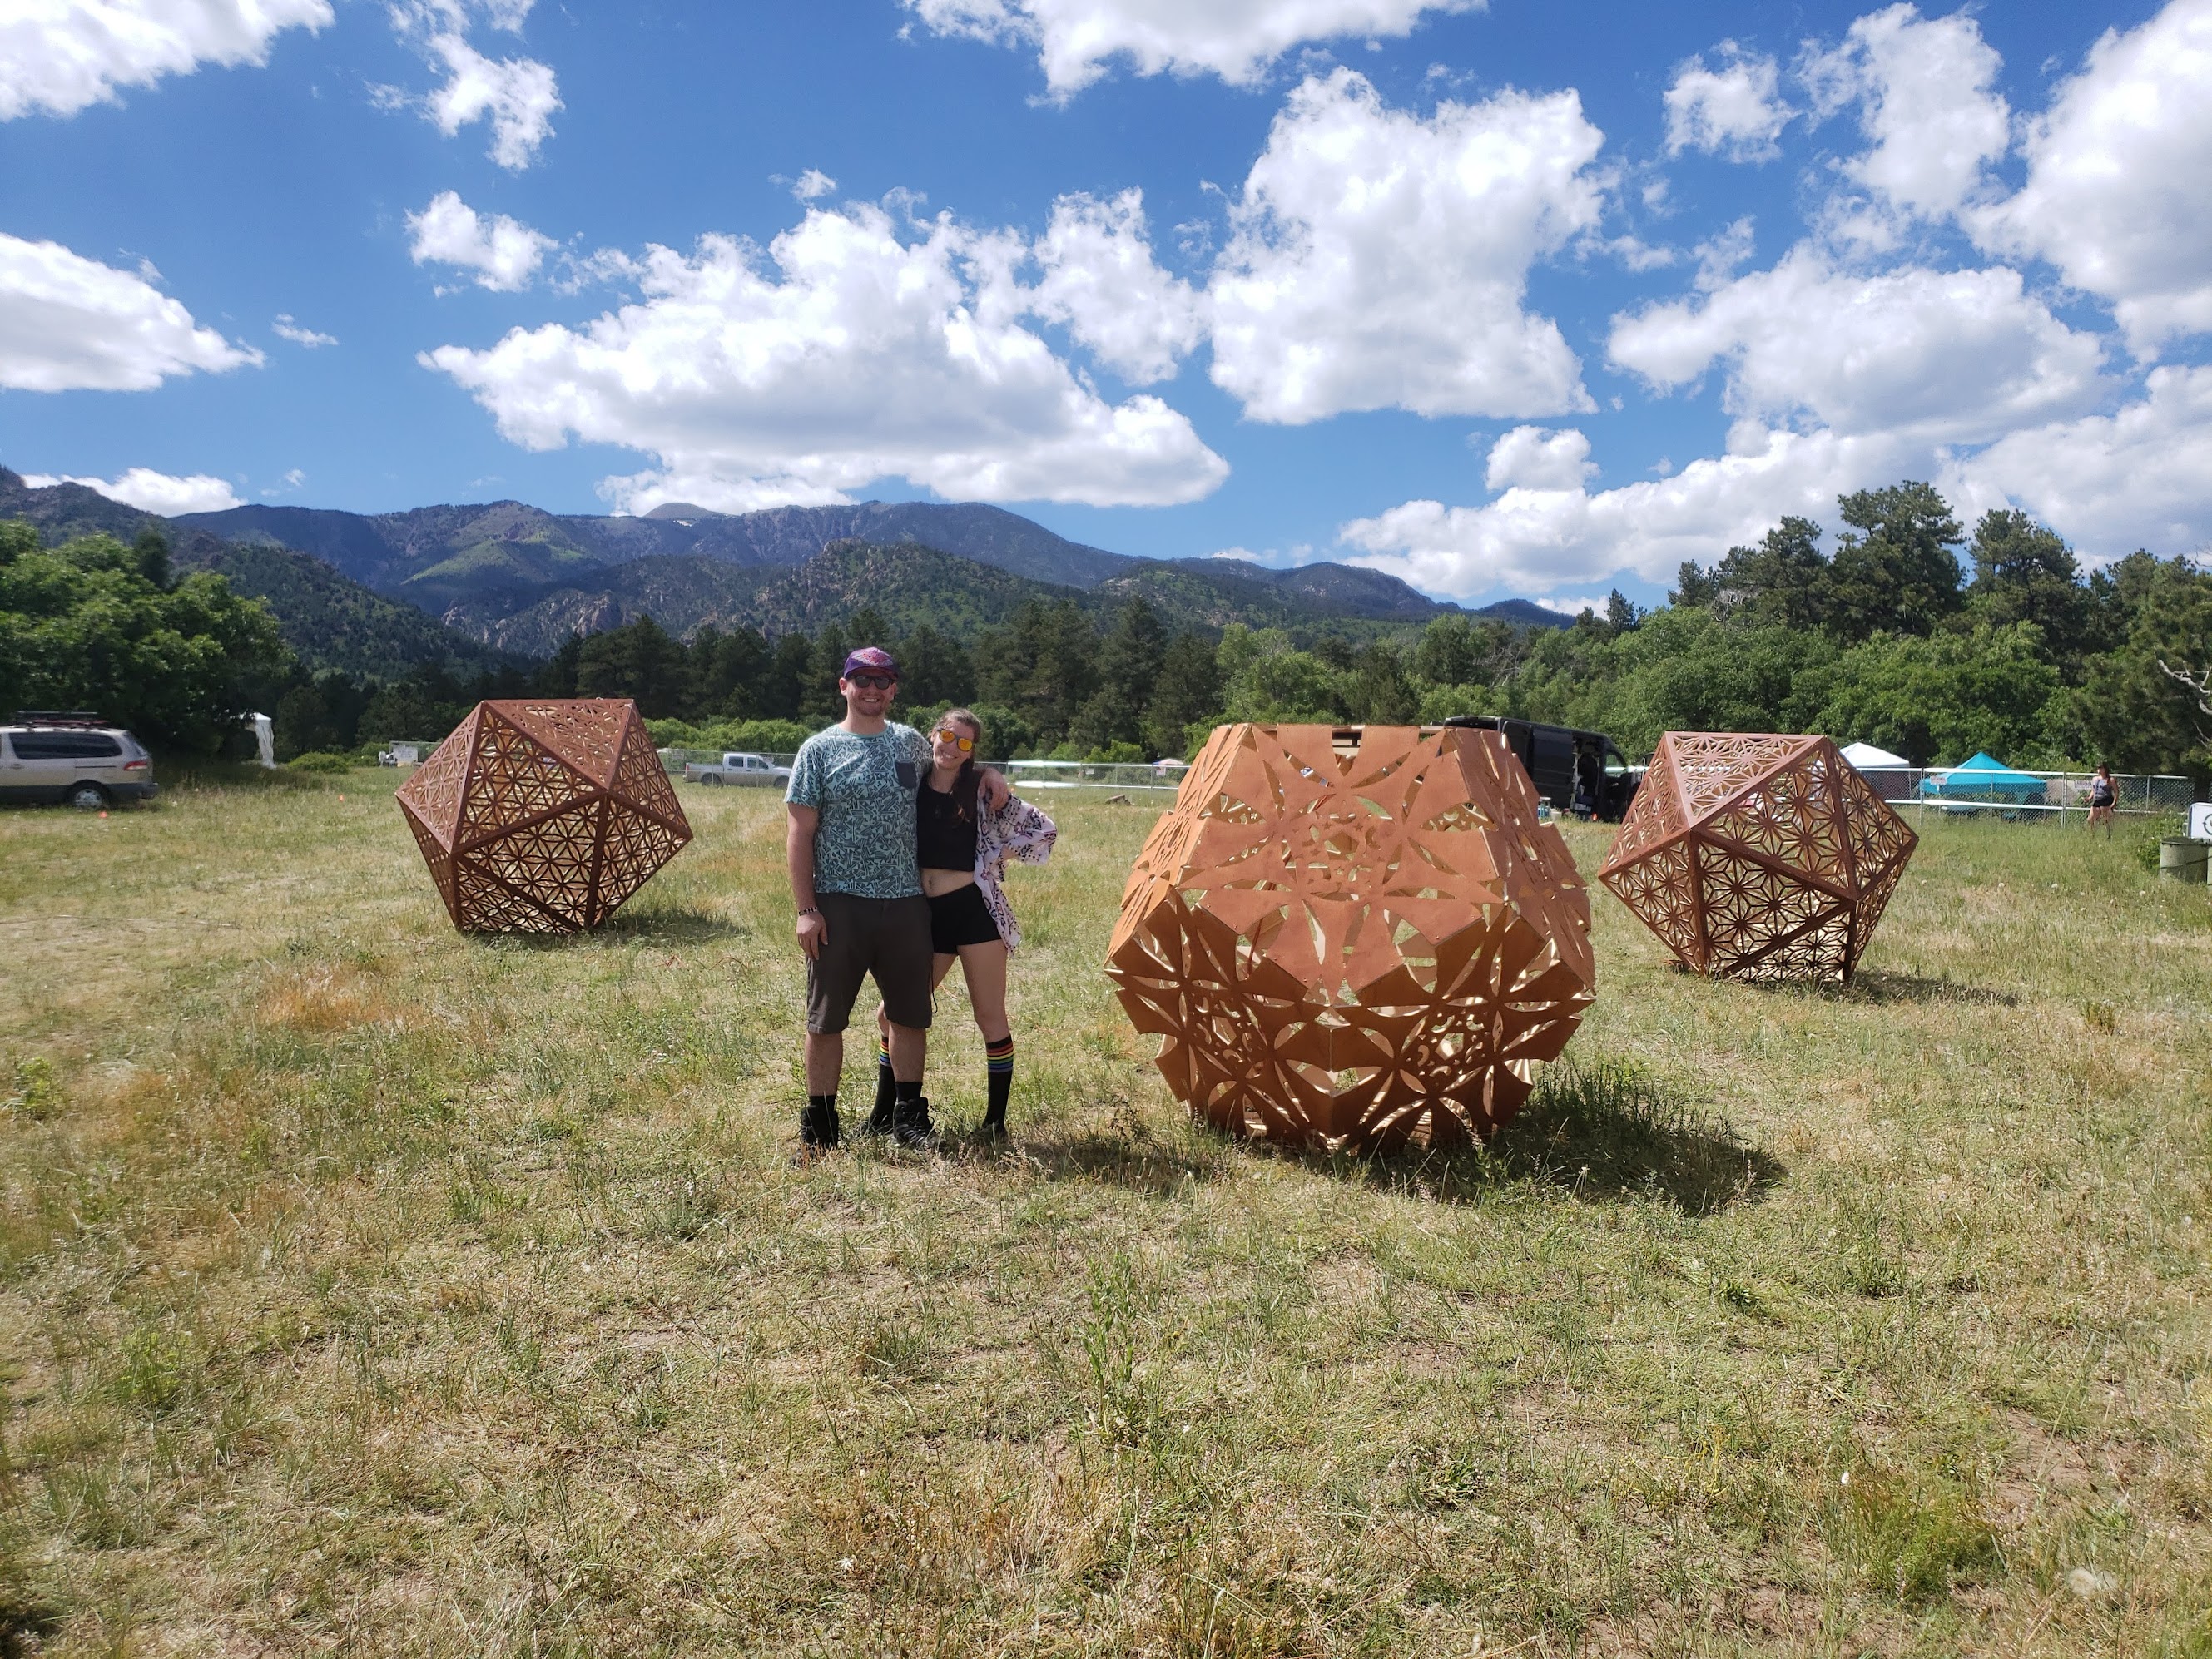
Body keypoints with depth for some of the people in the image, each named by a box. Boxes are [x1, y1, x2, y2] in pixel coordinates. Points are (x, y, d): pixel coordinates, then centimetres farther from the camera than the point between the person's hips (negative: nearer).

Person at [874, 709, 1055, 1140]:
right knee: (892, 1014, 6)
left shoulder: (981, 791, -1)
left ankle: (995, 1121, 13)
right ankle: (881, 1115, 20)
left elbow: (1044, 831, 2)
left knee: (990, 1017, 2)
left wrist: (998, 854, -4)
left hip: (975, 910, -3)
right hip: (924, 914, 3)